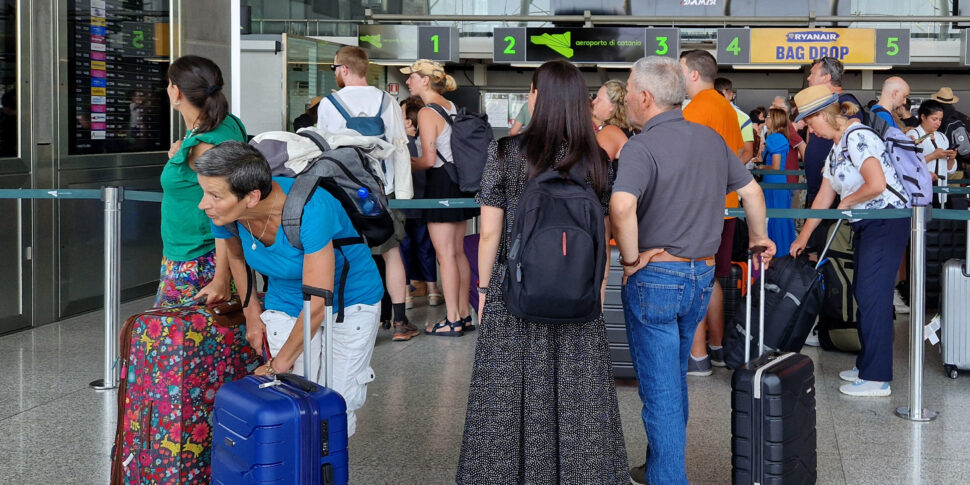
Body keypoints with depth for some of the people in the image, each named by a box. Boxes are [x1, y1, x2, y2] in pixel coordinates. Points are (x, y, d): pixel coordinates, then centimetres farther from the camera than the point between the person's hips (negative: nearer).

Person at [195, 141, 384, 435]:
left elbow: (317, 304, -32)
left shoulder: (310, 210, -37)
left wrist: (278, 365, -22)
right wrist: (251, 312, 11)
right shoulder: (225, 213, -20)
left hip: (351, 300, -4)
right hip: (286, 306, 4)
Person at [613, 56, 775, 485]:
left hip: (655, 276, -7)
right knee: (675, 379, 21)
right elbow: (751, 190, 17)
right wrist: (759, 236, 32)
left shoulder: (641, 147, -17)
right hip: (703, 274, 7)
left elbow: (622, 208, -34)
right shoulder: (712, 139, 6)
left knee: (660, 388, 2)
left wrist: (630, 259, -19)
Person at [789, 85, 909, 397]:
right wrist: (803, 237, 20)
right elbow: (824, 197, 20)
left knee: (873, 296, -9)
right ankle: (867, 365, 22)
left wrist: (846, 202, -10)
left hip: (887, 222, -10)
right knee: (863, 293, 12)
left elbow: (877, 185, -27)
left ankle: (876, 378, -5)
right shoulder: (836, 148, 15)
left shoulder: (857, 138, -17)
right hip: (866, 226, 10)